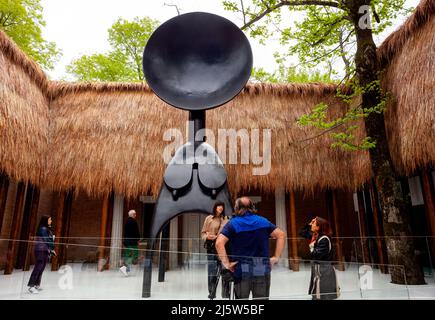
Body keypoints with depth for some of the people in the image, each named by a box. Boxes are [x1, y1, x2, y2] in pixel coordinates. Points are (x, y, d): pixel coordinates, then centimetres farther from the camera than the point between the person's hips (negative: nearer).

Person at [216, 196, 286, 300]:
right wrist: (276, 257, 5)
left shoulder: (232, 223, -2)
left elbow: (219, 243, -16)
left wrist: (226, 263, -10)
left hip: (241, 271, -2)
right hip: (262, 270, 2)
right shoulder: (263, 221, 8)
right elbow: (281, 235, 6)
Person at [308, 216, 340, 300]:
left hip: (323, 270, -9)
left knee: (323, 296, -3)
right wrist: (308, 224, 7)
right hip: (318, 269, 9)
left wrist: (312, 247, -8)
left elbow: (316, 255, -25)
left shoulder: (324, 239, -19)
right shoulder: (317, 236, 8)